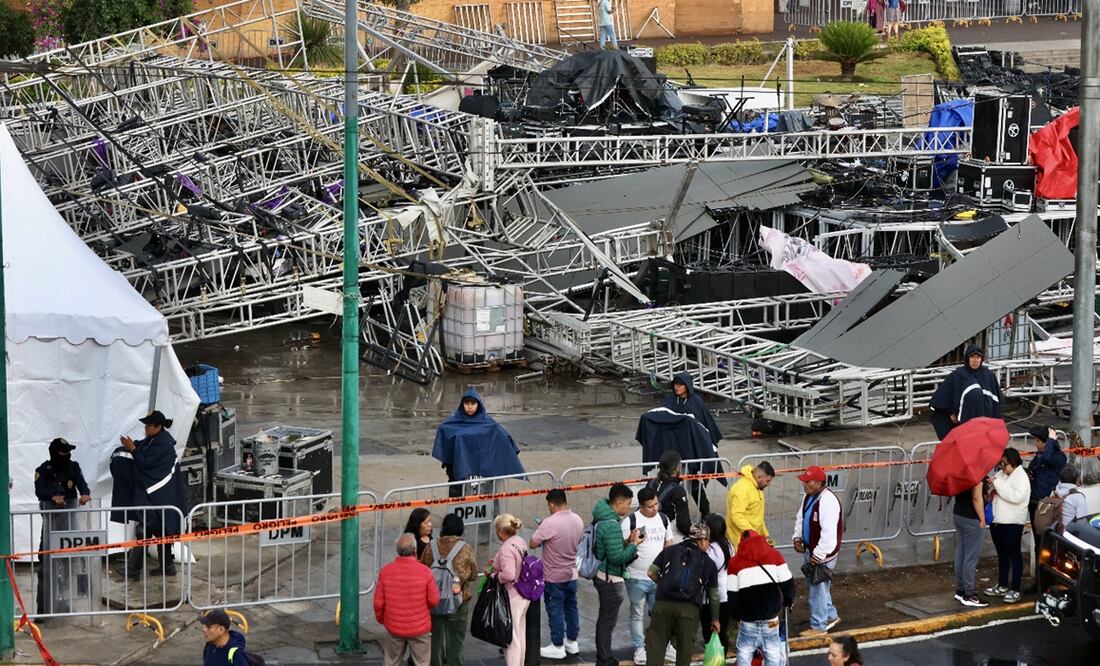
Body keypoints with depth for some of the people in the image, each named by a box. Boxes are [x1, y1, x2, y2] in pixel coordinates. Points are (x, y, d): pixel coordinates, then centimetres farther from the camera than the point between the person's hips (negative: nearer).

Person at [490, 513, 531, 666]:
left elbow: (509, 574, -32)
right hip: (524, 595, 10)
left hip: (512, 598, -10)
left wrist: (493, 574, -17)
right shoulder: (520, 542, 5)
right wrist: (498, 563, 14)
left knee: (511, 638, 0)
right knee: (520, 635, 20)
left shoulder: (506, 548, -24)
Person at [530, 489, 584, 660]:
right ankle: (572, 642, 29)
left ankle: (557, 646, 11)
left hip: (554, 576, -7)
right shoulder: (578, 520, -3)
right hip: (572, 573, 7)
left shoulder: (550, 524, -26)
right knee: (571, 607, 18)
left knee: (555, 610, 4)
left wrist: (540, 530, -2)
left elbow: (533, 544, -21)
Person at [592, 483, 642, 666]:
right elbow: (616, 557, -26)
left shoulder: (601, 519, 5)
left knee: (604, 618, 21)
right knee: (608, 621, 2)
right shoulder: (612, 525, -25)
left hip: (601, 575, 10)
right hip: (611, 579, -10)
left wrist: (626, 541, 4)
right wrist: (633, 545, -14)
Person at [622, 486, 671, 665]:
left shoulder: (663, 519, 6)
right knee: (638, 614, 7)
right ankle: (639, 648, 17)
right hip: (637, 578, -4)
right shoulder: (631, 522, -10)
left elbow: (668, 543, 16)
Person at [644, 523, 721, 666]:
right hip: (689, 609, -1)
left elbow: (651, 572, 9)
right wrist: (715, 619, 29)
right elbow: (713, 594, 17)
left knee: (655, 644, 6)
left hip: (663, 604, 1)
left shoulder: (670, 551, 13)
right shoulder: (708, 563, 13)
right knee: (684, 648, 12)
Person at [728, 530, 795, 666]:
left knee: (744, 652, 8)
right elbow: (788, 583, 5)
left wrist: (737, 616, 12)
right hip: (771, 616, 1)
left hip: (747, 616, -1)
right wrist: (789, 601, 23)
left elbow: (732, 595, 0)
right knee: (773, 652, 9)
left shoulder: (736, 561, 2)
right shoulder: (774, 555, 5)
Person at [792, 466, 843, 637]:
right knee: (815, 584, 22)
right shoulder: (809, 496, 4)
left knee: (818, 589, -1)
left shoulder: (827, 501, -27)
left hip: (822, 554, -10)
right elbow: (801, 518, 19)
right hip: (810, 549, 10)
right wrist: (798, 538, 5)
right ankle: (830, 616, 39)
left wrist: (819, 555, -26)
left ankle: (818, 626, 10)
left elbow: (829, 532, -30)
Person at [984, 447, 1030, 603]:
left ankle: (1015, 590, 3)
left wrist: (998, 484, -21)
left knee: (1014, 555, -1)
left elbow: (1016, 496, -25)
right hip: (997, 521, 8)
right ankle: (1002, 586, 26)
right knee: (1002, 555, 17)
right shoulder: (1000, 474, 12)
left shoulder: (1021, 477, -11)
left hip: (1013, 523, -8)